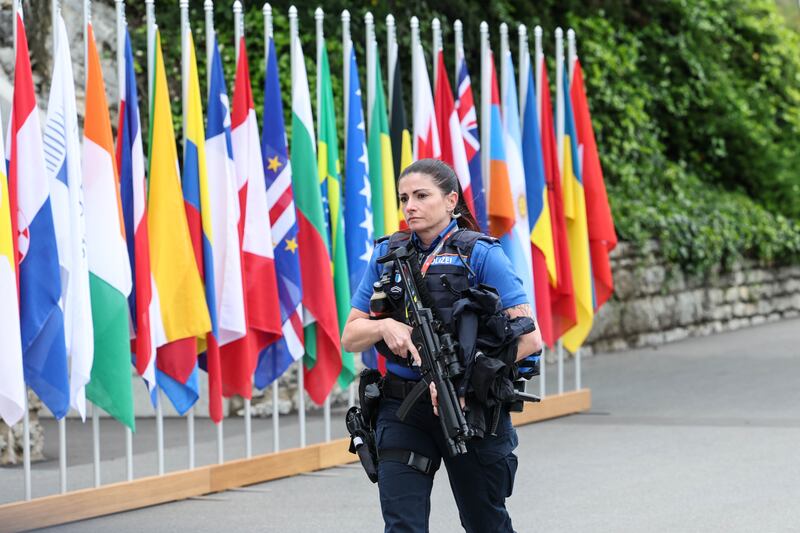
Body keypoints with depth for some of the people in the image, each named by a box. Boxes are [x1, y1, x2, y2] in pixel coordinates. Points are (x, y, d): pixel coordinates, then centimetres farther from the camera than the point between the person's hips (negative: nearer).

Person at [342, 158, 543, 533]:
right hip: (402, 409, 3)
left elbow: (528, 338, -13)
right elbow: (350, 337, 7)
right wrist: (385, 326, -15)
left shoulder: (480, 255, -6)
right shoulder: (387, 255, 7)